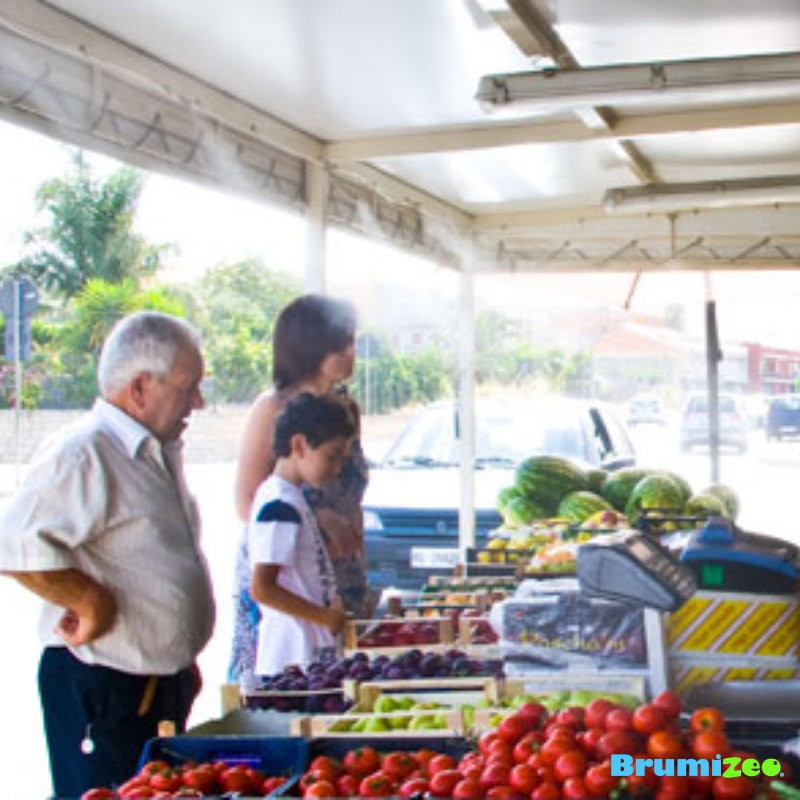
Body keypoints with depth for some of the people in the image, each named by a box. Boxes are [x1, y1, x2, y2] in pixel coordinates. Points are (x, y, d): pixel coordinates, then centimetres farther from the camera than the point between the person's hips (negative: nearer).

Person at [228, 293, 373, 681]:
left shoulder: (347, 408, 10)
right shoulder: (272, 409, -8)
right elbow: (246, 503, -9)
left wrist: (361, 578, 15)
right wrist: (318, 518, -20)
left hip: (341, 574, 6)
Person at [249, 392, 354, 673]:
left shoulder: (292, 498, 15)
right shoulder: (280, 506, -15)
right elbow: (261, 589, -21)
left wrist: (332, 612, 11)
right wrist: (325, 617, -16)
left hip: (314, 653, 10)